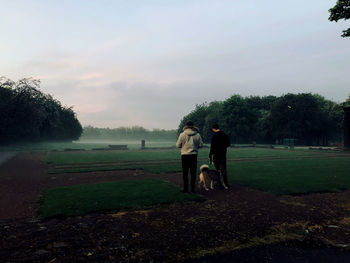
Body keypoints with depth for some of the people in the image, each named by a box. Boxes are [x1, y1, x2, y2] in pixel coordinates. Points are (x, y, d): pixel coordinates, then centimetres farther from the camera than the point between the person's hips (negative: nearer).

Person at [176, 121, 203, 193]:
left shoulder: (182, 135, -6)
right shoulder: (197, 135, -1)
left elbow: (178, 145, -3)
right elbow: (201, 145, 2)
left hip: (184, 155, -1)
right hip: (194, 155, 1)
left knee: (185, 173, 7)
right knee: (193, 173, 9)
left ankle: (185, 188, 9)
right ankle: (193, 188, 11)